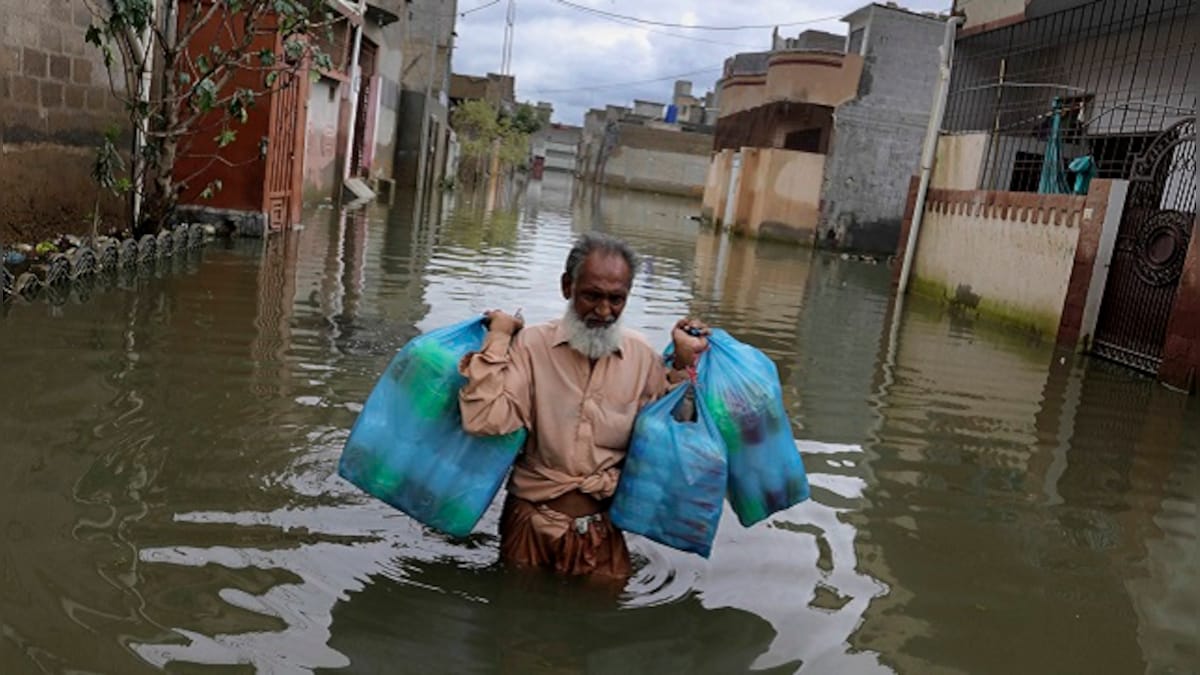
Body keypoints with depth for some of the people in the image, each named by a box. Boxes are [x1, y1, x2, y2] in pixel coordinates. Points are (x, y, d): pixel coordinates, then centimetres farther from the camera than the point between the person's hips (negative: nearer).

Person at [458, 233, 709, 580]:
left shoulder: (642, 356, 0)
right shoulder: (530, 344, -11)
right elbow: (483, 421, -23)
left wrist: (683, 365, -4)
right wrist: (498, 337, -18)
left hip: (603, 530, 2)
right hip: (531, 522, -2)